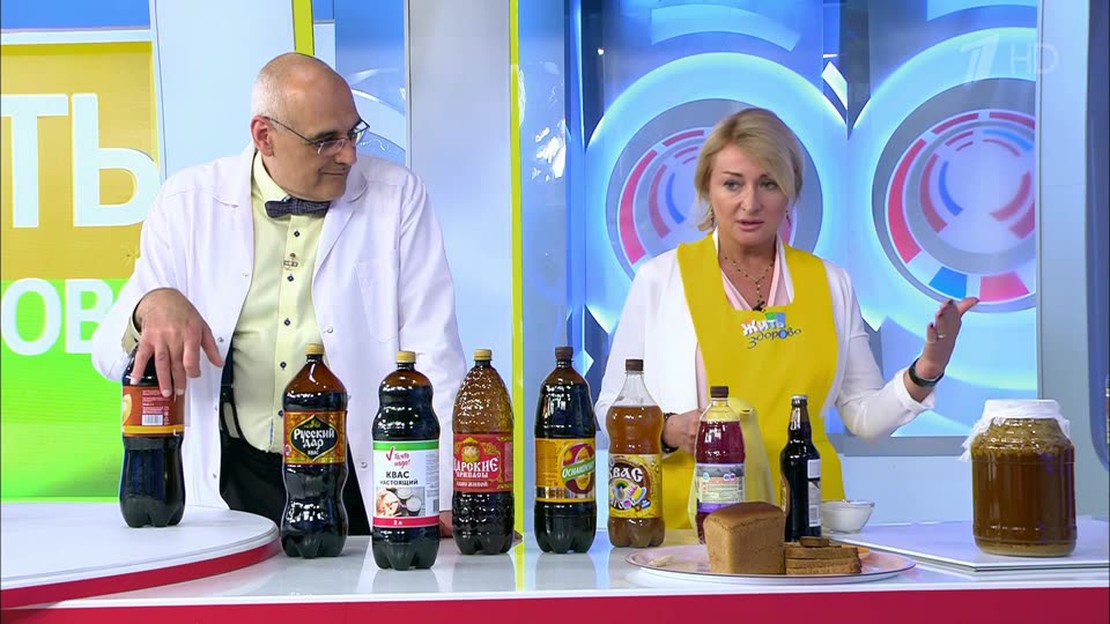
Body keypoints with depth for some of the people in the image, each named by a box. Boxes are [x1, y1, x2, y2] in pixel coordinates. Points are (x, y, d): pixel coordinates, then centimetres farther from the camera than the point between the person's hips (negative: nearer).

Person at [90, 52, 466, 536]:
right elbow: (110, 356, 4)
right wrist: (153, 305, -20)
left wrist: (445, 497, -12)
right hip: (235, 482, 1)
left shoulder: (397, 197, 4)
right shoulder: (190, 201, 6)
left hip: (362, 482, -1)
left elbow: (433, 356, 0)